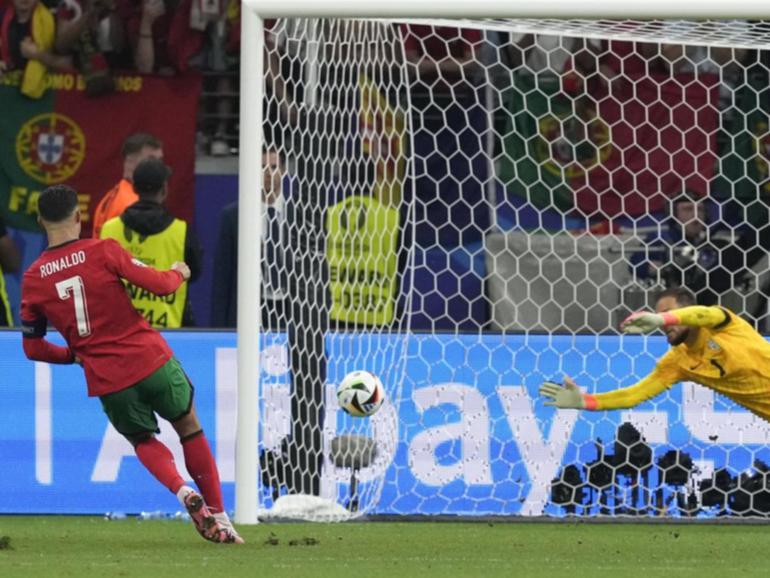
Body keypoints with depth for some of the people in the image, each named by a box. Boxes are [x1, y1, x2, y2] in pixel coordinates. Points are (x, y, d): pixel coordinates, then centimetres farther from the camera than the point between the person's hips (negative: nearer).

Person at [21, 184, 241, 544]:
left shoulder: (33, 279, 0)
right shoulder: (102, 252, -9)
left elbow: (32, 348, 7)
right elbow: (159, 285, -6)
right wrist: (178, 273, 17)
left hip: (106, 380, 2)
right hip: (152, 362, -2)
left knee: (143, 441, 24)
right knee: (190, 429, 20)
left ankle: (181, 491, -5)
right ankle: (218, 514, 17)